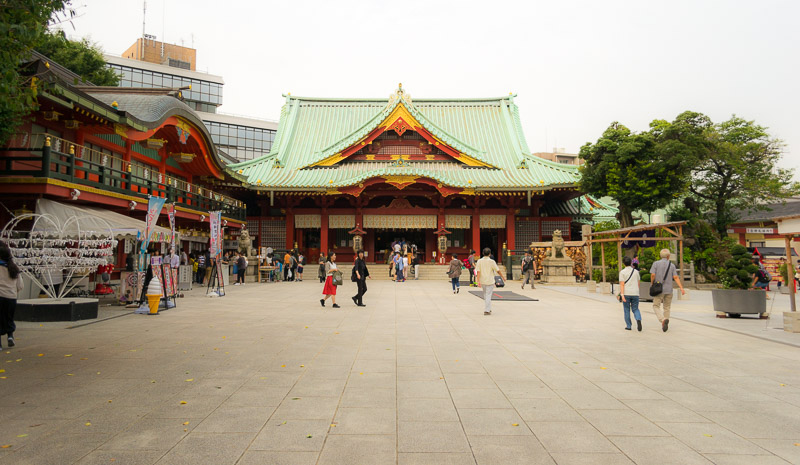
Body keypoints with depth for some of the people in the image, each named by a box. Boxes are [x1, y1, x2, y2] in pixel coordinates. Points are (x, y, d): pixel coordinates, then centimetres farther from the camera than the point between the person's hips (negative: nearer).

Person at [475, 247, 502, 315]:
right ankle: (487, 310, -3)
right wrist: (502, 277, 10)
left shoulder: (479, 261, -3)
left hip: (482, 281, 3)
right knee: (488, 295, 0)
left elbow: (478, 271, -8)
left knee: (485, 295, 19)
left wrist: (478, 281, -8)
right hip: (490, 281, -3)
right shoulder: (492, 261, -10)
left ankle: (488, 309, 25)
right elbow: (498, 271, -5)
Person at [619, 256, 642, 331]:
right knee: (635, 309, 10)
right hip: (635, 293, 2)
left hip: (626, 293, -2)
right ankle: (638, 320, -18)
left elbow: (622, 284, -11)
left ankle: (628, 326, 12)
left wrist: (622, 295, -15)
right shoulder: (636, 271, 7)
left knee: (626, 310, 10)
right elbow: (638, 283, 12)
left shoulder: (622, 272, -4)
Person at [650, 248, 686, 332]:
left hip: (659, 289, -3)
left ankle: (663, 320, -22)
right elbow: (676, 278, -6)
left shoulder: (656, 263, -3)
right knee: (666, 307, 14)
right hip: (669, 290, 3)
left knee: (656, 306, 4)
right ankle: (665, 325, 14)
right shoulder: (672, 265, 4)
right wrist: (681, 288, -9)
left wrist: (652, 284, 5)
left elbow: (652, 275, -12)